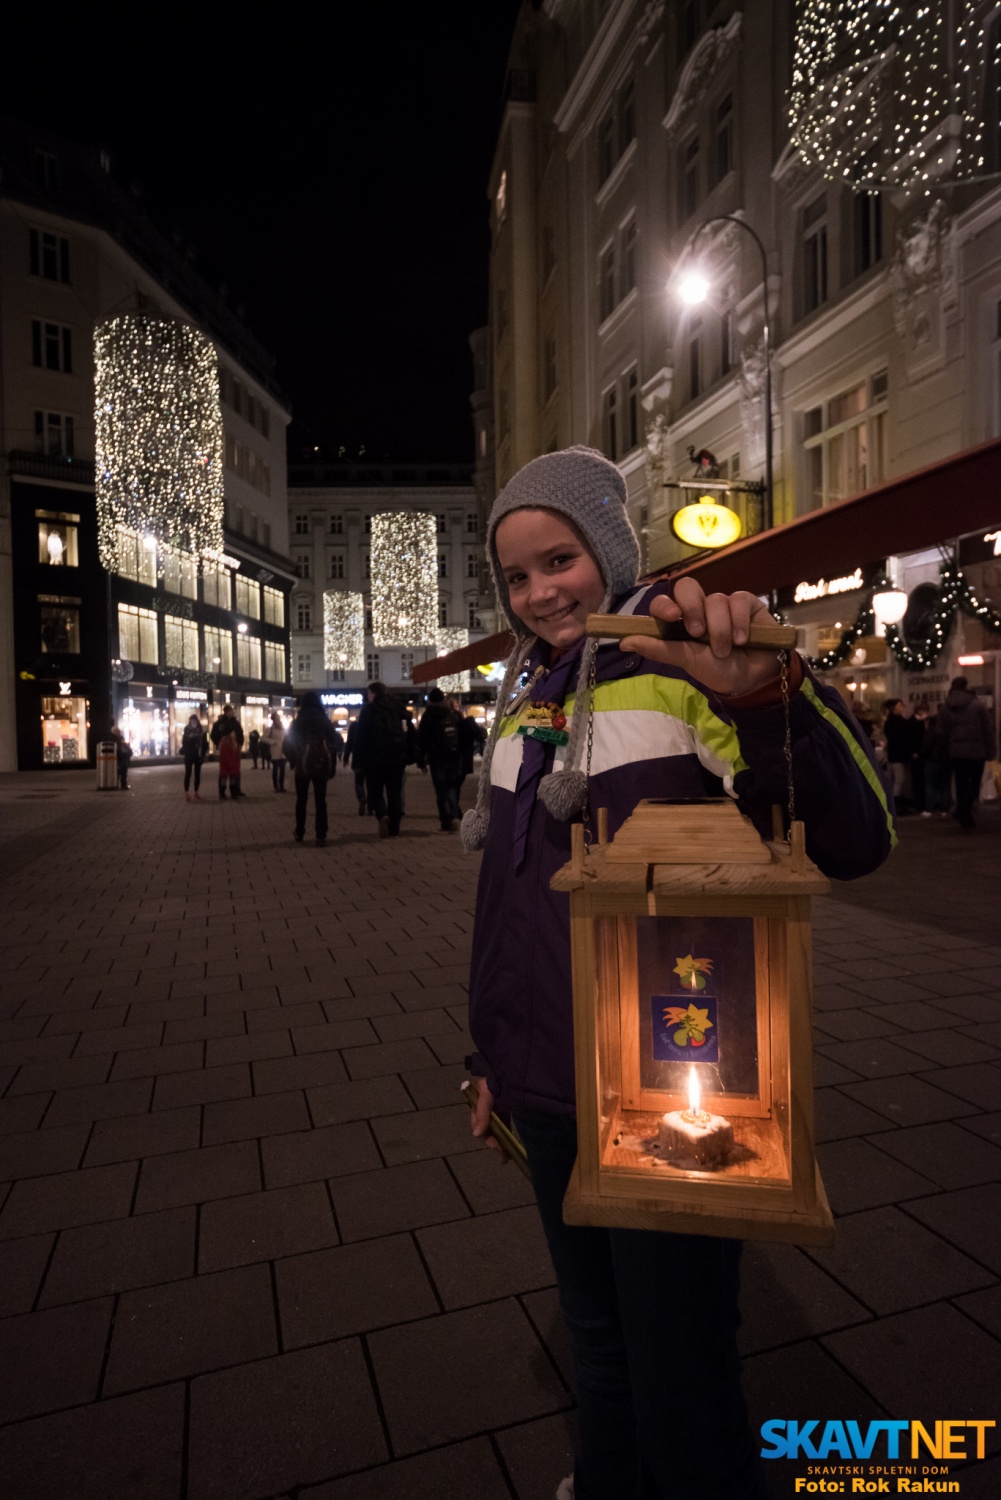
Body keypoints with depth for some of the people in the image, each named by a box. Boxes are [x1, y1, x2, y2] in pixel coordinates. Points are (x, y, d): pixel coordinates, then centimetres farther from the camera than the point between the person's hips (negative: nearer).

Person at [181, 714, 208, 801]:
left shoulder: (201, 732, 6)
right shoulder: (187, 731, 1)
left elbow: (204, 743, 3)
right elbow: (184, 743, -6)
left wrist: (203, 753, -7)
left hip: (198, 756, 2)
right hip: (189, 756, -2)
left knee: (197, 774, 5)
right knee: (188, 774, -3)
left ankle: (196, 793, 12)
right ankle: (186, 793, -1)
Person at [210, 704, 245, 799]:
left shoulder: (236, 722, 10)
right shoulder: (219, 723, -3)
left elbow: (240, 734, 14)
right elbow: (214, 735, -2)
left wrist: (239, 744, 2)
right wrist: (219, 744, -7)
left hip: (234, 749, 4)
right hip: (225, 749, -4)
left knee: (235, 770, 7)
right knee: (224, 770, -4)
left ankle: (235, 791, 14)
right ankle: (222, 793, -1)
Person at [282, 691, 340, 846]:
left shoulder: (297, 722, 1)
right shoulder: (325, 722, 4)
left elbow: (287, 746, -1)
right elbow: (333, 744, 1)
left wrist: (293, 760, 14)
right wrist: (332, 766, 5)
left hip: (303, 766, 0)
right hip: (321, 765, 0)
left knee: (301, 800, 15)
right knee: (320, 800, 1)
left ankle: (299, 833, 21)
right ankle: (321, 836, -7)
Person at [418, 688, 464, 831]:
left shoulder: (428, 715, -2)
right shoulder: (453, 713, 8)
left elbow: (422, 738, -4)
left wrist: (422, 759, 2)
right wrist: (461, 756, 13)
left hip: (437, 757, -3)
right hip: (455, 756, 3)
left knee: (441, 790, 2)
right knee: (452, 787, 16)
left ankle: (446, 823, -1)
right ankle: (454, 815, -4)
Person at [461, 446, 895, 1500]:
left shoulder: (686, 655, -12)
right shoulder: (525, 692, 7)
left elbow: (851, 843, -24)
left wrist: (765, 693, -42)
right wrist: (490, 1056, 18)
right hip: (548, 1088, 6)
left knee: (680, 1374, 11)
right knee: (596, 1342, 26)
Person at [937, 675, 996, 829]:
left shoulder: (945, 708, 5)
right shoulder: (978, 705, -4)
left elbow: (943, 732, 7)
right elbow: (988, 730, -4)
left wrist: (947, 751, 12)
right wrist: (990, 751, 3)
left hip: (955, 752, 3)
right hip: (976, 751, -3)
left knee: (961, 785, 8)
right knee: (974, 783, 7)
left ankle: (965, 818, 6)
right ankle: (963, 811, -12)